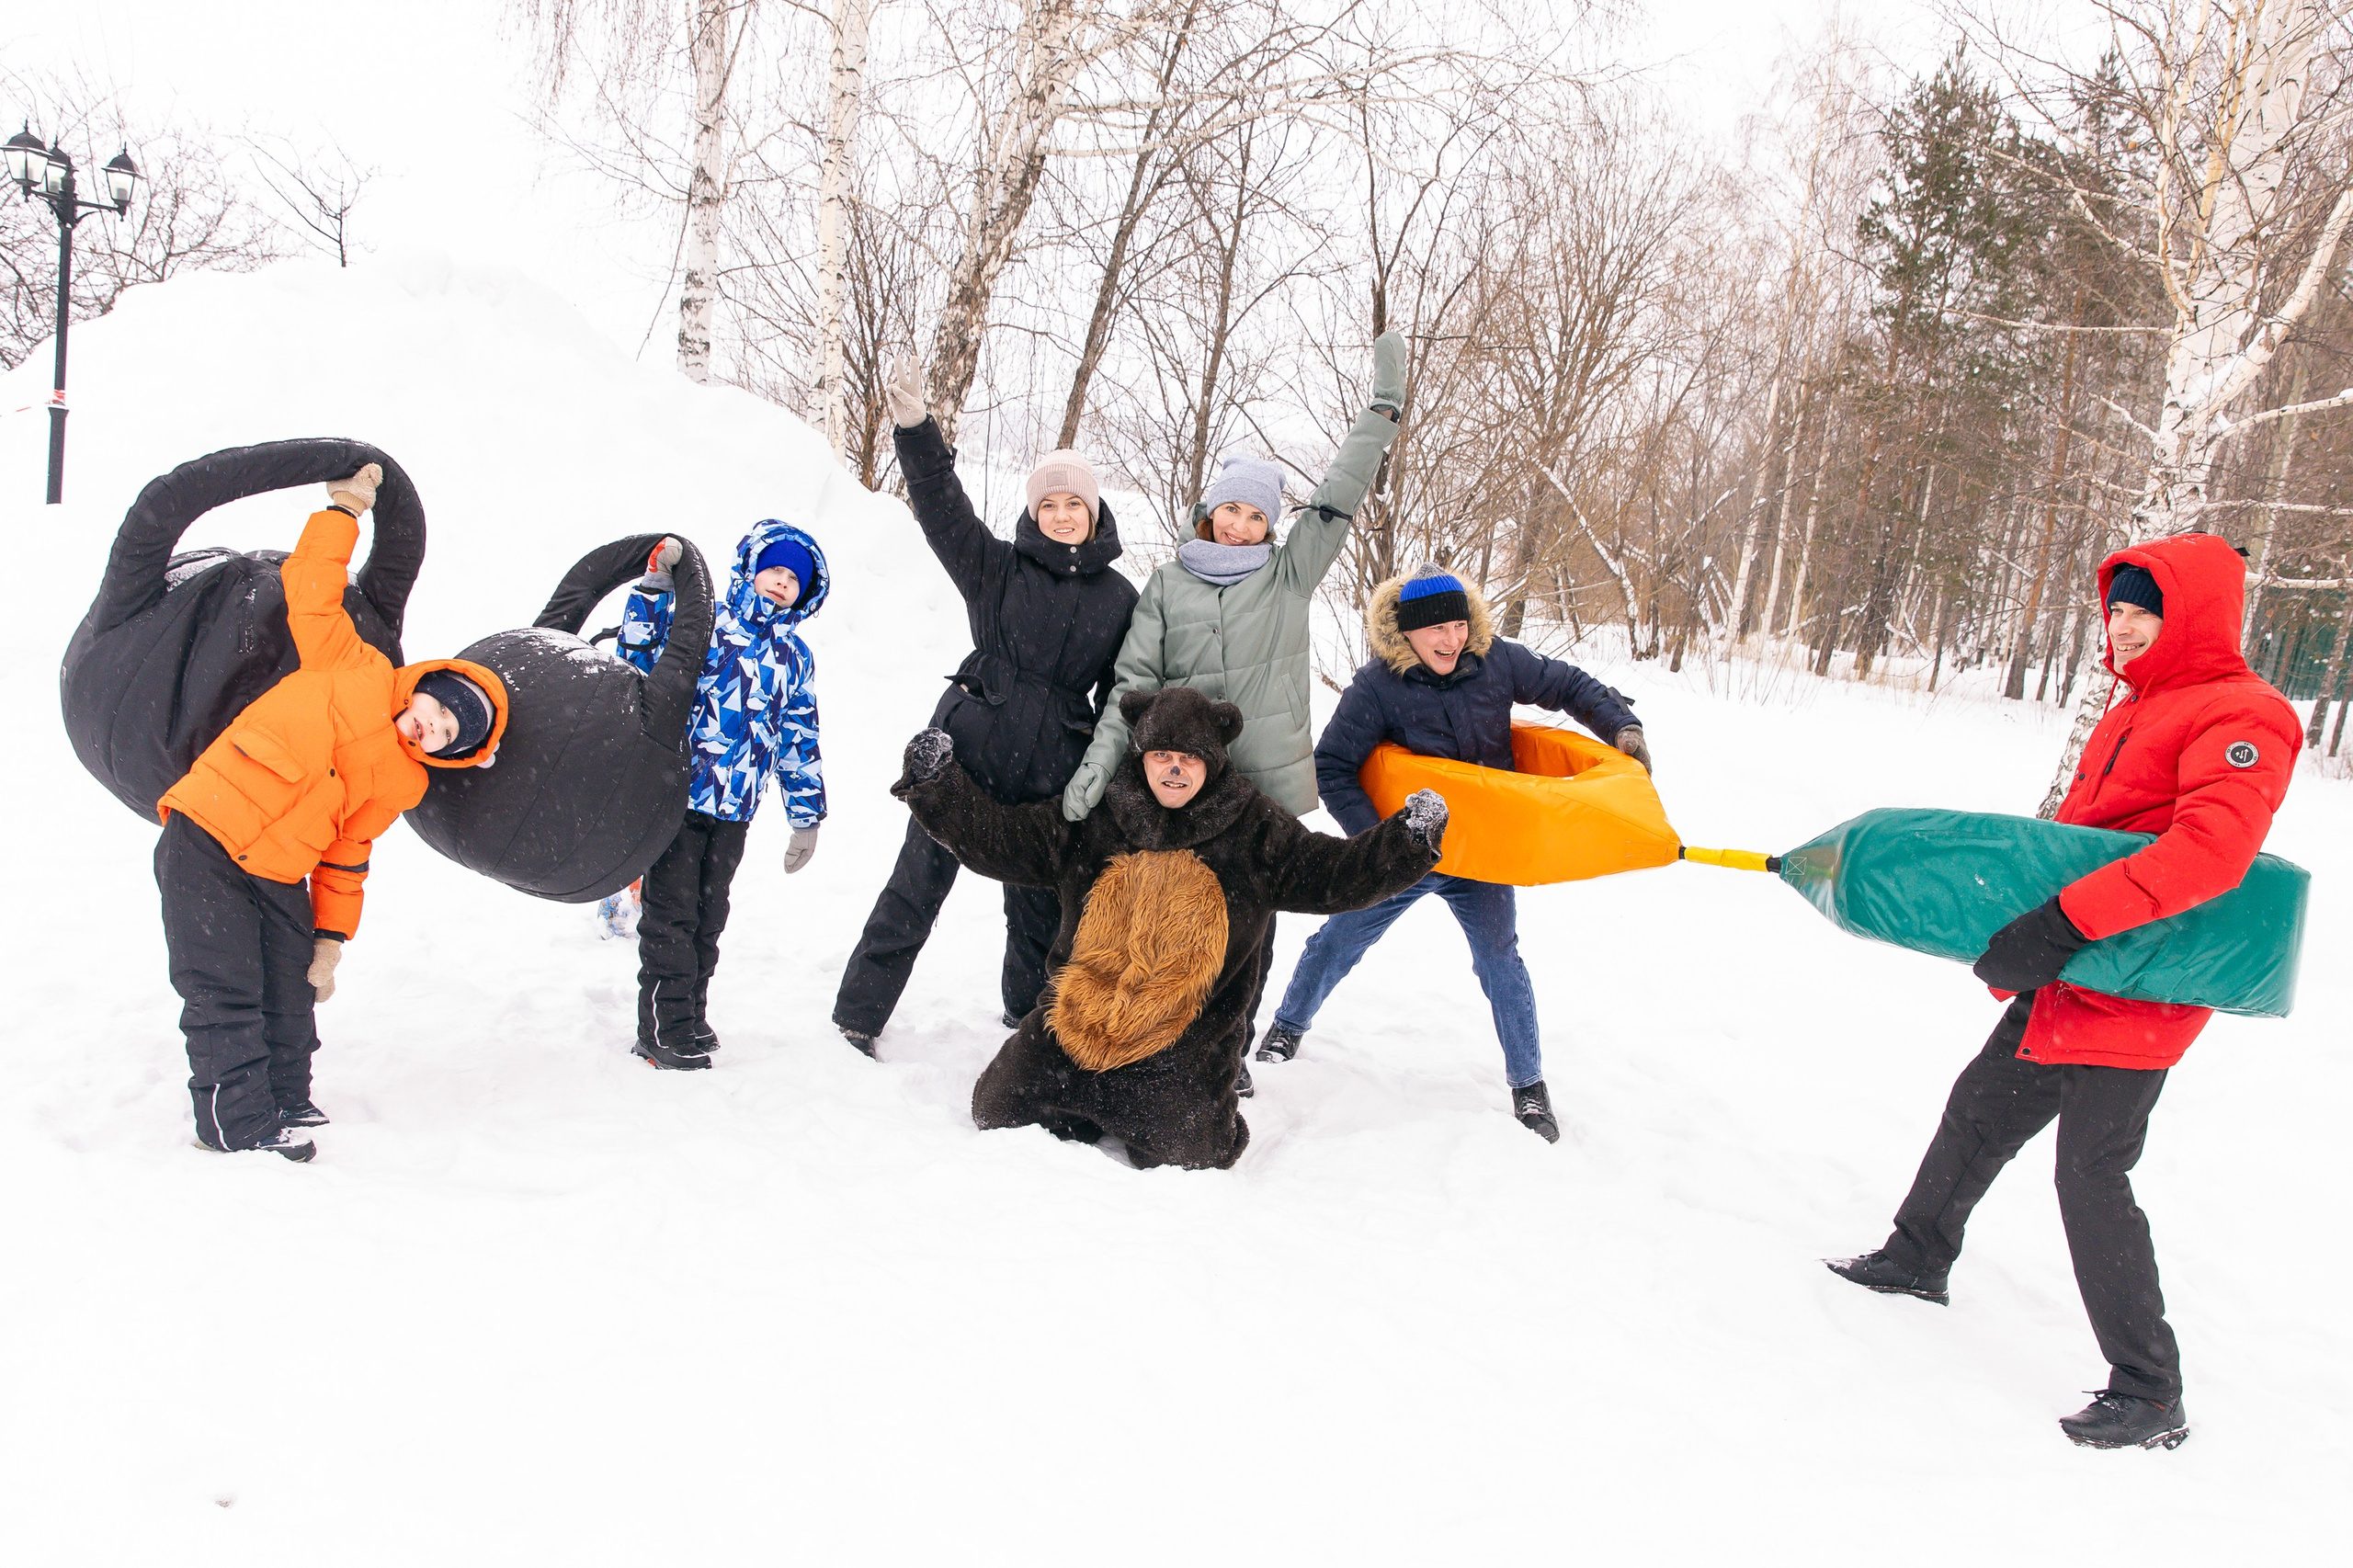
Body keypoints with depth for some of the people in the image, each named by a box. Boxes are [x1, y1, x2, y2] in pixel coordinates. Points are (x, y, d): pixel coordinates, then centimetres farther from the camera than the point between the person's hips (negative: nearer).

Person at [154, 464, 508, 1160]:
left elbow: (344, 860, 11)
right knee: (227, 996, -5)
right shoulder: (356, 672, -7)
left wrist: (330, 941, 10)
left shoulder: (400, 787, 6)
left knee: (292, 991, 10)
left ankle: (283, 1103, 28)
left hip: (278, 874, 6)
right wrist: (344, 510, -4)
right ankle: (241, 1128, 3)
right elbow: (312, 589, -7)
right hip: (204, 846, -6)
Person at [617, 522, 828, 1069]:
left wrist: (806, 817, 16)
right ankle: (662, 1030, 7)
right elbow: (642, 654, -10)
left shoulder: (795, 658, 15)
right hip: (676, 793, -5)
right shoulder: (703, 622, 0)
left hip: (735, 807, 5)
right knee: (671, 911, -2)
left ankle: (690, 1020, 27)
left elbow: (800, 741, 17)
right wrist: (655, 587, -19)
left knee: (708, 917, 14)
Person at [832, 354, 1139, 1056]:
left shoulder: (1121, 598, 7)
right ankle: (857, 1016, 13)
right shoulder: (996, 568, 2)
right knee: (917, 886, 2)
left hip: (1053, 774, 2)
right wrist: (915, 427, -25)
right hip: (967, 750, -2)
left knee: (1041, 906, 12)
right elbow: (941, 505, -11)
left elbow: (1121, 699, 11)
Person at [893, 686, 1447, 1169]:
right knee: (998, 1112, -4)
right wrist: (936, 784, -5)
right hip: (1077, 1018, 3)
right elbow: (993, 838, 8)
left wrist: (1408, 842, -17)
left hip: (1186, 1042, -2)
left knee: (1182, 1153, -19)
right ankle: (1089, 1115, 25)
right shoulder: (1086, 823, 6)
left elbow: (1337, 873, -1)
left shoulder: (1257, 832, 3)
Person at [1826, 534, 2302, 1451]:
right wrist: (2022, 933, 12)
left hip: (2136, 997, -9)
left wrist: (2062, 925, -36)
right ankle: (1917, 1260, 38)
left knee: (2092, 1175, -7)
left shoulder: (2244, 718, -15)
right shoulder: (2135, 712, 15)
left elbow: (2209, 850, -31)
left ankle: (2150, 1396, 6)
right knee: (1979, 1113, 18)